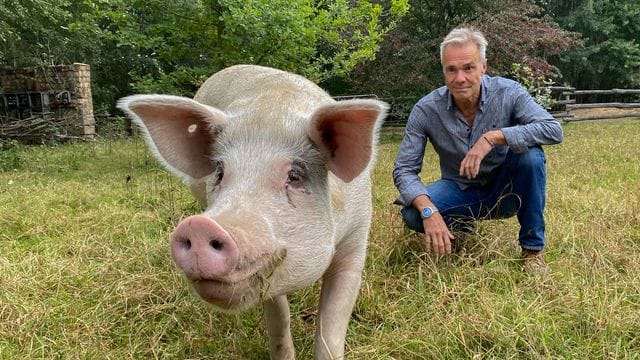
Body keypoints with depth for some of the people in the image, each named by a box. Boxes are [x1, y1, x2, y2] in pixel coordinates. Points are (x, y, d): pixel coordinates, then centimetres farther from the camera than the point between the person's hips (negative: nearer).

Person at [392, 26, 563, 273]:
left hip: (504, 190, 0)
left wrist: (493, 137, -40)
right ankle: (461, 230, 8)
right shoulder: (426, 110, -18)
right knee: (412, 214, -27)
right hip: (460, 191, 0)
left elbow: (554, 130, -28)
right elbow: (404, 170, -19)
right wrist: (429, 211, -37)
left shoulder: (508, 93, -18)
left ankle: (532, 249, -13)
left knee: (530, 155, -31)